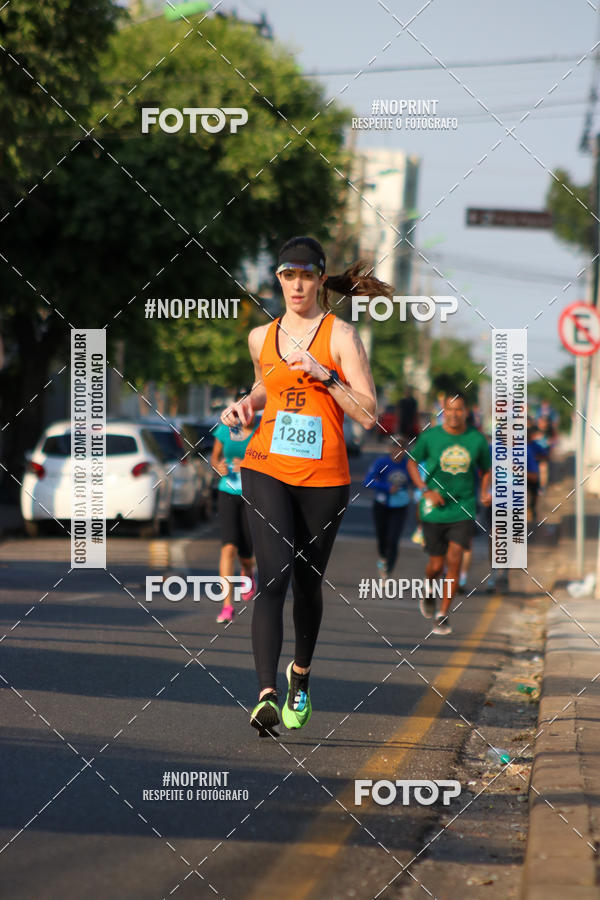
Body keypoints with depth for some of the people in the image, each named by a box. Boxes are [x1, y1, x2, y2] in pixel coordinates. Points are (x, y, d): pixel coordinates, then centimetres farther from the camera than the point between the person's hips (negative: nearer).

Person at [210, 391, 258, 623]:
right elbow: (214, 457, 15)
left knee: (246, 552, 7)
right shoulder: (224, 429, 1)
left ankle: (248, 574, 47)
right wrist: (218, 467, -8)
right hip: (228, 493, 1)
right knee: (228, 547, -16)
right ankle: (227, 606, -16)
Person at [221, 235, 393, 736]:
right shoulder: (261, 337, 9)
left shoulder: (340, 335, -3)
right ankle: (267, 695, -27)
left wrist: (324, 374, -18)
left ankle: (301, 676, 39)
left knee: (308, 583, 11)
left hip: (324, 477, -1)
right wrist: (246, 405, 10)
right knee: (274, 575, -18)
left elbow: (369, 415, -8)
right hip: (267, 470, 1)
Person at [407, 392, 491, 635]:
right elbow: (412, 463, 8)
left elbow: (486, 469, 14)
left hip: (463, 510, 0)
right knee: (436, 564, 5)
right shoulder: (430, 437, -4)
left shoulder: (477, 440, -1)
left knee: (454, 560, -12)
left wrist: (485, 491, -4)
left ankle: (443, 614, -2)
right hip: (434, 511, 0)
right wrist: (426, 490, -6)